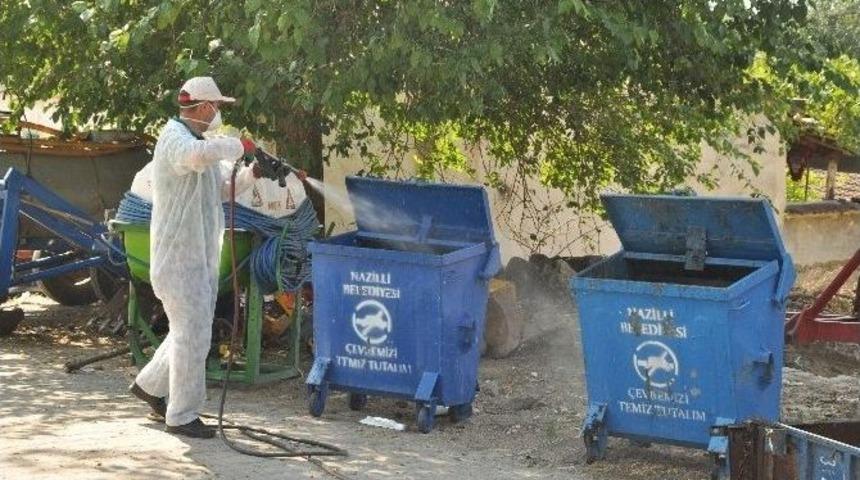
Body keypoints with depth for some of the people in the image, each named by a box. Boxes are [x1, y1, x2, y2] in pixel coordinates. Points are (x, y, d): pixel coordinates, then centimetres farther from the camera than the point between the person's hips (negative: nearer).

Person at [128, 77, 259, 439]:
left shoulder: (193, 139, 17)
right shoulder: (175, 137, -16)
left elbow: (219, 191, 25)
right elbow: (200, 155, -41)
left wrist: (250, 174, 10)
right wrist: (239, 146, -26)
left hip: (200, 256, 10)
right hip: (180, 256, -10)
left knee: (191, 329, 19)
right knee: (192, 336, -5)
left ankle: (150, 385, 33)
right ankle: (182, 416, 3)